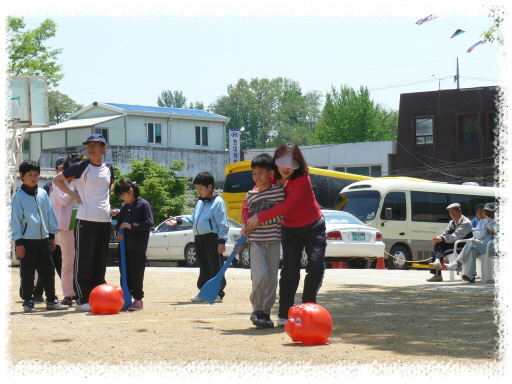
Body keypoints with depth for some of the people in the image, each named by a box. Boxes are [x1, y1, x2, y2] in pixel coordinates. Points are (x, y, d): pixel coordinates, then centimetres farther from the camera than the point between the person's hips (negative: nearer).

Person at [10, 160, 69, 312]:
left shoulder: (43, 194, 9)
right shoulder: (18, 197, -5)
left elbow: (50, 214, 16)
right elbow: (15, 220, -5)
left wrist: (52, 235, 15)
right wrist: (18, 242, -9)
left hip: (44, 239, 4)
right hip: (27, 241, -4)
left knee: (48, 271, 8)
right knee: (27, 273, 1)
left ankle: (52, 300, 16)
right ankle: (28, 301, 11)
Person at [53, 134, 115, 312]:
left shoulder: (108, 168, 11)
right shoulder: (80, 167, -4)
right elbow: (57, 179, 5)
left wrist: (106, 196, 12)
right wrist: (74, 195, -4)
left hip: (105, 220, 5)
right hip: (86, 220, -5)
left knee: (100, 262, 9)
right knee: (83, 262, -6)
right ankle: (82, 300, -3)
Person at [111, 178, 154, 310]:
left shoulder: (144, 204, -6)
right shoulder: (124, 206, 15)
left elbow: (148, 223, -12)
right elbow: (119, 222, 21)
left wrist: (131, 226, -17)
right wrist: (118, 232, 0)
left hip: (138, 247, -7)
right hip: (124, 246, 7)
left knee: (136, 273, -4)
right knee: (125, 273, 9)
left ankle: (138, 299, 3)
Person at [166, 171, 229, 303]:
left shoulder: (218, 202, -8)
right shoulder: (200, 202, 18)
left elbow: (223, 224, -11)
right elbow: (193, 218, 25)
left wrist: (222, 241, -17)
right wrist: (179, 220, 14)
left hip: (212, 238, -8)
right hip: (199, 238, 8)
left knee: (216, 266, -4)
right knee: (204, 267, 14)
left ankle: (218, 293, 1)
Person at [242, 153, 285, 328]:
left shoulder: (278, 191, -1)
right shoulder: (251, 195, 8)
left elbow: (279, 215, -5)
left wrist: (258, 220, -10)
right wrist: (245, 228, 6)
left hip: (273, 241, 0)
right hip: (256, 241, 0)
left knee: (272, 279, 2)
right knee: (260, 275, -16)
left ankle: (266, 312, 14)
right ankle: (257, 310, -3)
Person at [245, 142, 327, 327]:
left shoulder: (302, 180, -21)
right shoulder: (272, 180, -6)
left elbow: (287, 205, -31)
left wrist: (260, 217, -31)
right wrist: (247, 221, -15)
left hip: (313, 228, -3)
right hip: (290, 230, 3)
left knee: (316, 266, -15)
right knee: (290, 271, -8)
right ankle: (284, 315, 0)